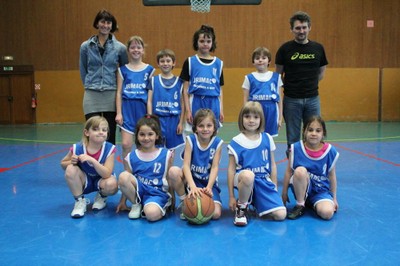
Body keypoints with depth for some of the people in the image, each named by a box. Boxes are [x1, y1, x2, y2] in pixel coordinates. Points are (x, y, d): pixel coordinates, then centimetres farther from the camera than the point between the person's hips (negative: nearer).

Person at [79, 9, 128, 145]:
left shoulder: (120, 47, 0)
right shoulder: (86, 46, 3)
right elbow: (83, 70, 14)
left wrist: (118, 87, 9)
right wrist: (89, 85, 11)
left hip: (111, 95, 0)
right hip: (92, 95, 0)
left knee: (110, 135, 8)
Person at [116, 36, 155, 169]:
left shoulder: (149, 70, 4)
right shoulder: (123, 69, 5)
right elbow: (119, 93, 4)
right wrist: (119, 113, -2)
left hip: (143, 109, 0)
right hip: (127, 109, 0)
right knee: (126, 144, -5)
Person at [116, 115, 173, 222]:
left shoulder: (165, 154, -2)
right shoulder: (132, 157, 4)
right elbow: (126, 182, 10)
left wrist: (172, 201, 4)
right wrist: (122, 201, 11)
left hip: (157, 193, -4)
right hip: (138, 191, 4)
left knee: (152, 214, -36)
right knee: (123, 176, -25)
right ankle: (136, 205, -3)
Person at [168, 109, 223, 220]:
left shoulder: (217, 142, -8)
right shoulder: (191, 140, -10)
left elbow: (215, 167, -11)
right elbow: (186, 165, -18)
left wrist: (209, 187, -28)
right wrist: (193, 186, -34)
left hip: (209, 183, 0)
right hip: (191, 179, 0)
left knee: (215, 214, -21)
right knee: (173, 171, -31)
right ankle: (184, 201, -7)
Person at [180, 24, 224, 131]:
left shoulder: (218, 63, 8)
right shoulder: (190, 62, 1)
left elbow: (220, 89, 10)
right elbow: (185, 89, 0)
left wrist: (221, 110, 6)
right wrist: (187, 110, -6)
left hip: (213, 103, 2)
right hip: (196, 102, -2)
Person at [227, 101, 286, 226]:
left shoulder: (267, 139, 3)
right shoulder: (236, 142, -5)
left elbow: (272, 165, 11)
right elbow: (231, 169, -4)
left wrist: (274, 188, 11)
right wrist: (231, 196, -5)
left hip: (264, 182, 3)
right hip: (245, 179, -3)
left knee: (281, 215, -15)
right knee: (248, 175, -41)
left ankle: (256, 203, 17)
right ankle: (241, 208, -11)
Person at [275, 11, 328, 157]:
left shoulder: (318, 48, 3)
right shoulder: (285, 49, -4)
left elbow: (321, 72, 13)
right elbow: (278, 74, 3)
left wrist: (309, 85, 7)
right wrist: (289, 86, 0)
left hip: (312, 99, 2)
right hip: (291, 99, -2)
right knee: (293, 139, 7)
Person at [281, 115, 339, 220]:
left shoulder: (330, 151, -6)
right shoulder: (296, 148, -10)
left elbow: (332, 175, 4)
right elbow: (289, 171, -3)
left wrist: (334, 198, 9)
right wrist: (284, 193, 0)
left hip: (321, 191, 1)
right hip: (302, 188, -1)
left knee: (327, 213, -28)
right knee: (300, 171, -33)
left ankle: (313, 204, 9)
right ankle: (300, 206, -12)